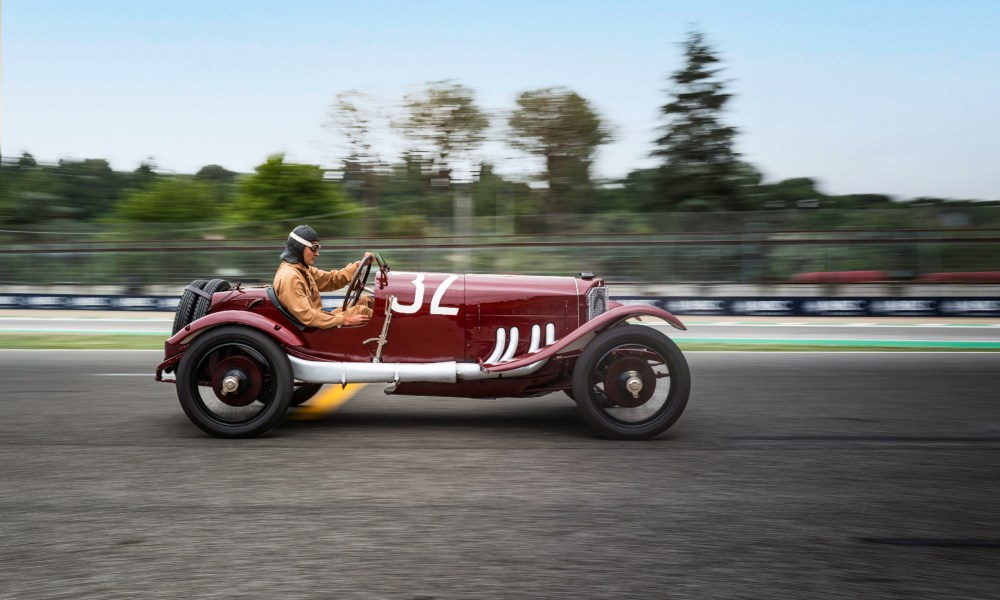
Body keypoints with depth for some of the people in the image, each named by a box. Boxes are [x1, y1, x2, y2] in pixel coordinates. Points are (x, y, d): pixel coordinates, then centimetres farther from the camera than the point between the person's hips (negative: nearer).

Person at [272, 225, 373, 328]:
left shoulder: (302, 269, 8)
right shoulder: (289, 277, -24)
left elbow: (332, 279, 13)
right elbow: (307, 316, -29)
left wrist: (359, 265, 0)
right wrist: (344, 320, -27)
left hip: (319, 321, 10)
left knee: (366, 300, 8)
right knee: (362, 311, -13)